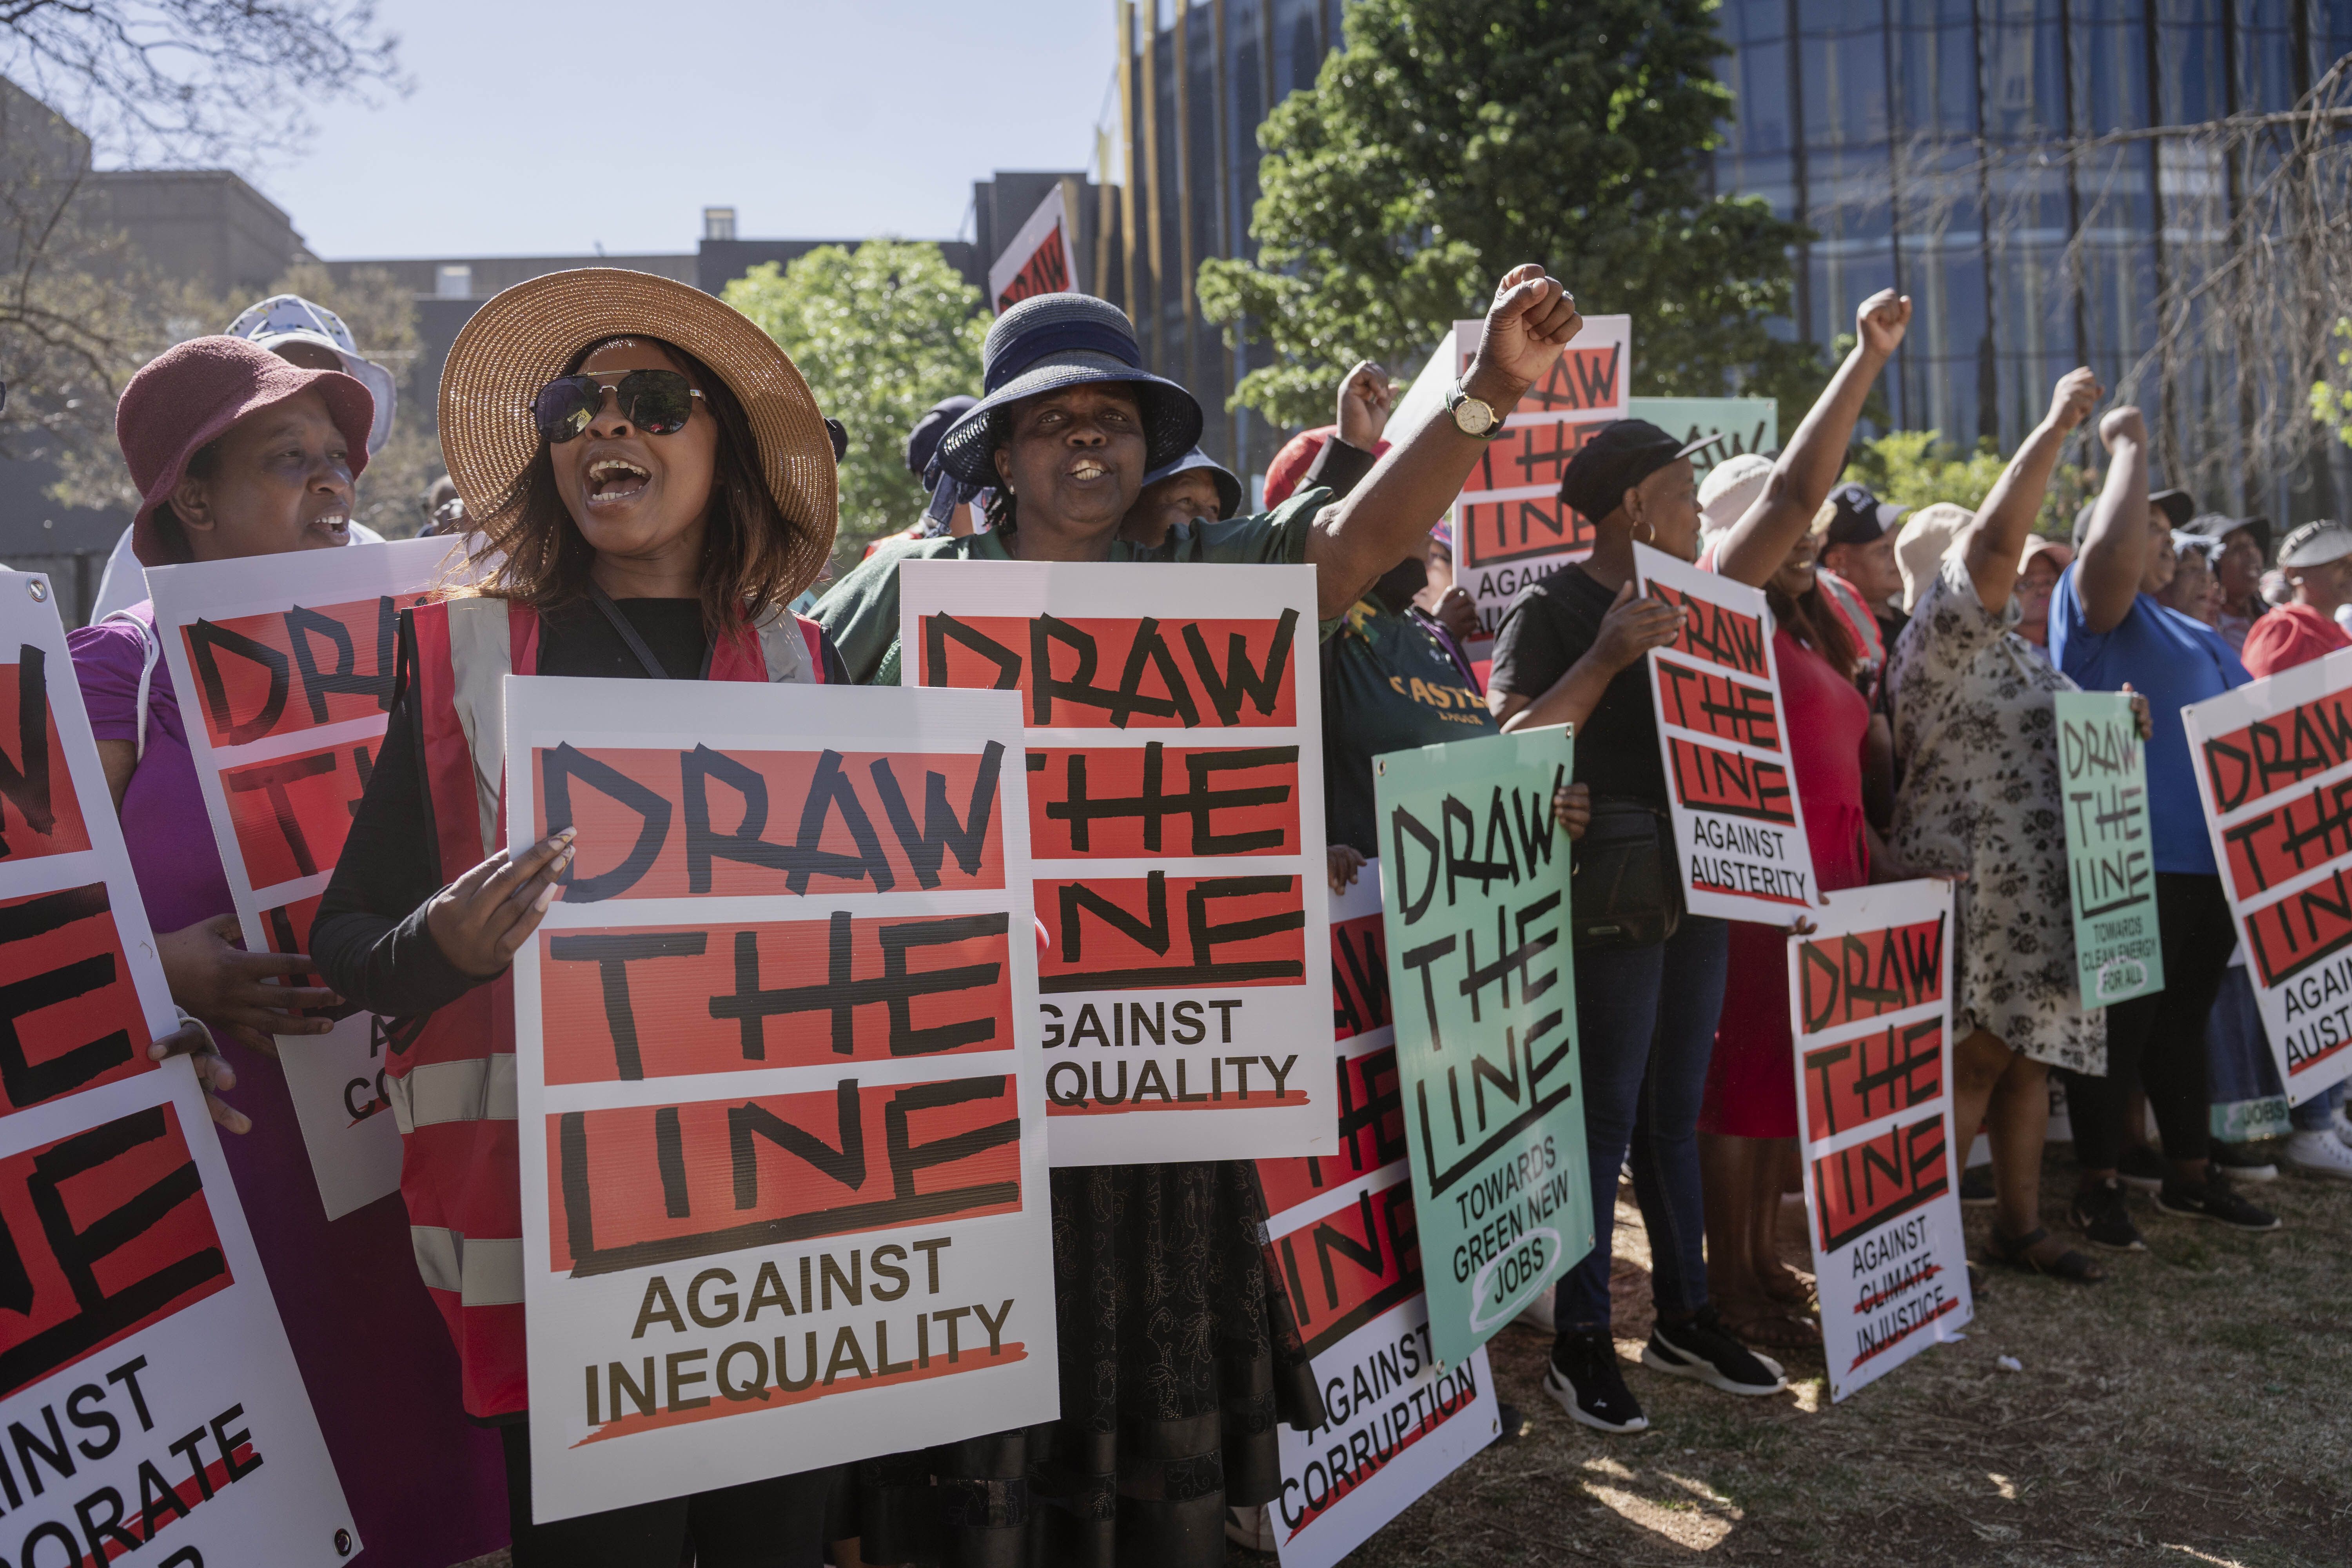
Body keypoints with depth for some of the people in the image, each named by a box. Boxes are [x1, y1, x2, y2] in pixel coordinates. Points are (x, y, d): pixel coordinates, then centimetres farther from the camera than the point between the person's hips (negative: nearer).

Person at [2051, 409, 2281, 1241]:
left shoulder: (2192, 631, 23)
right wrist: (2130, 446, -14)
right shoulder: (2093, 606, -3)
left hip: (2208, 859, 8)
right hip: (2133, 863, -8)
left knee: (2183, 1021, 16)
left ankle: (2191, 1173, 26)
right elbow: (2110, 550, -25)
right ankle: (2098, 1187, 7)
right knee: (2120, 1027, -2)